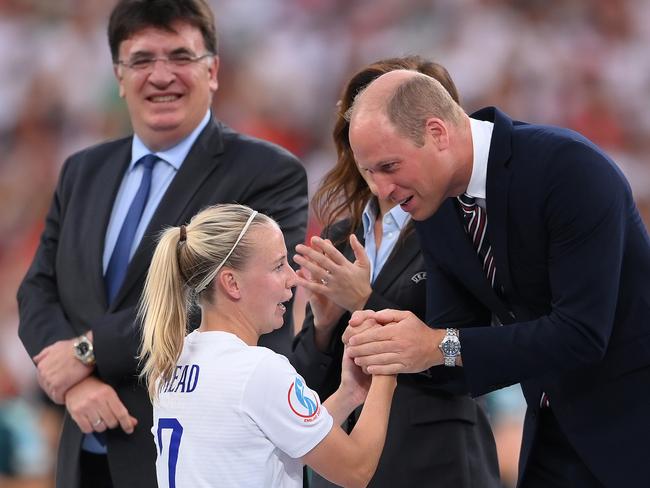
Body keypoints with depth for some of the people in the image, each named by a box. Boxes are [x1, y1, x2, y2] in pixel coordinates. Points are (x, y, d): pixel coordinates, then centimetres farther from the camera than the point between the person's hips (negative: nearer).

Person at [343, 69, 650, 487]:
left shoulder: (570, 168, -24)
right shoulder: (434, 206, -1)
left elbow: (582, 332, -28)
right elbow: (454, 332, 4)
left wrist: (442, 347, -30)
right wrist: (386, 340, -18)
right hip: (554, 429, 7)